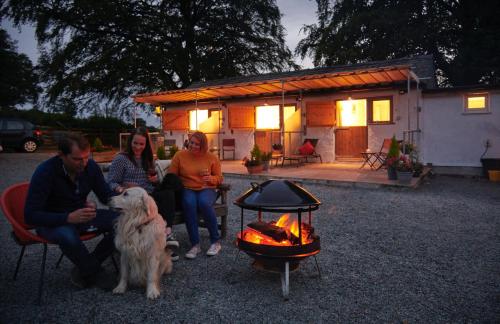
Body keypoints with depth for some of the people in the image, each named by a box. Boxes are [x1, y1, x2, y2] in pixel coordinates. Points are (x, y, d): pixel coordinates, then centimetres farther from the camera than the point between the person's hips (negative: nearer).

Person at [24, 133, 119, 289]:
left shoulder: (91, 166, -9)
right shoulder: (45, 172, -22)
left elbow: (106, 195, -1)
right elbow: (31, 216, -24)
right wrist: (69, 218, -40)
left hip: (80, 215, 5)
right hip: (52, 221, -5)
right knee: (68, 235, -39)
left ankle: (84, 269, -3)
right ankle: (95, 273, -10)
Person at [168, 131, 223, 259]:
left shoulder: (212, 158, 5)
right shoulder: (180, 155, 4)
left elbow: (219, 178, 9)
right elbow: (171, 176, 5)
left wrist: (211, 178, -13)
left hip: (206, 189, 0)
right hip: (187, 189, 0)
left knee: (204, 202, -35)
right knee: (189, 203, -35)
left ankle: (216, 242, -18)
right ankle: (195, 244, -24)